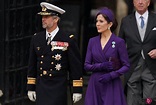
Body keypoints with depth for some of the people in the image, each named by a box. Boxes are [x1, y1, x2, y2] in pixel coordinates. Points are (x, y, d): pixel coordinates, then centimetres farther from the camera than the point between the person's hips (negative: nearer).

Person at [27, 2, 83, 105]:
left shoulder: (69, 40, -4)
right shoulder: (36, 39, 9)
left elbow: (76, 66, -3)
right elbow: (32, 65, 14)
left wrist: (77, 90, -5)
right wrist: (31, 88, 11)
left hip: (59, 88, -4)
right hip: (41, 88, 4)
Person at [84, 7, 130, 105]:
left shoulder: (119, 42, -4)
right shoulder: (92, 41, 8)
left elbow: (126, 66, -4)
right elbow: (86, 66, 6)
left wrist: (111, 75, -18)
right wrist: (101, 66, -12)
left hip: (112, 86, -3)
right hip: (95, 85, 4)